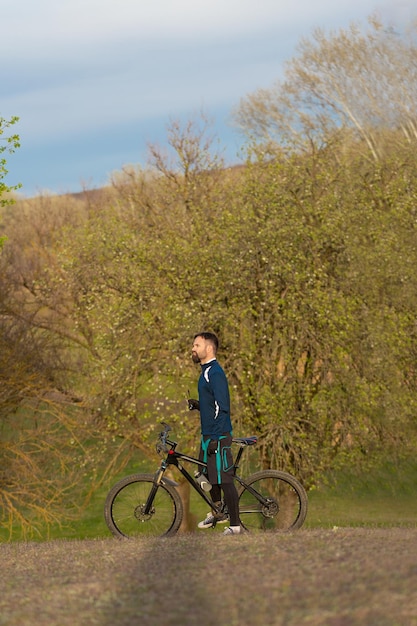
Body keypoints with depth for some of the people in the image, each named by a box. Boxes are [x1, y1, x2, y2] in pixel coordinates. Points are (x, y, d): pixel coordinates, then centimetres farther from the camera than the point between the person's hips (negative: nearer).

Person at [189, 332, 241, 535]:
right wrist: (197, 404, 9)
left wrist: (215, 438, -23)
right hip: (208, 434, 11)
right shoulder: (206, 371, 16)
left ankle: (235, 525, -7)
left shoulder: (215, 372, -15)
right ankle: (217, 512, 37)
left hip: (218, 435, -11)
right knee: (208, 473, 21)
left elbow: (221, 406, -21)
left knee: (224, 478, -9)